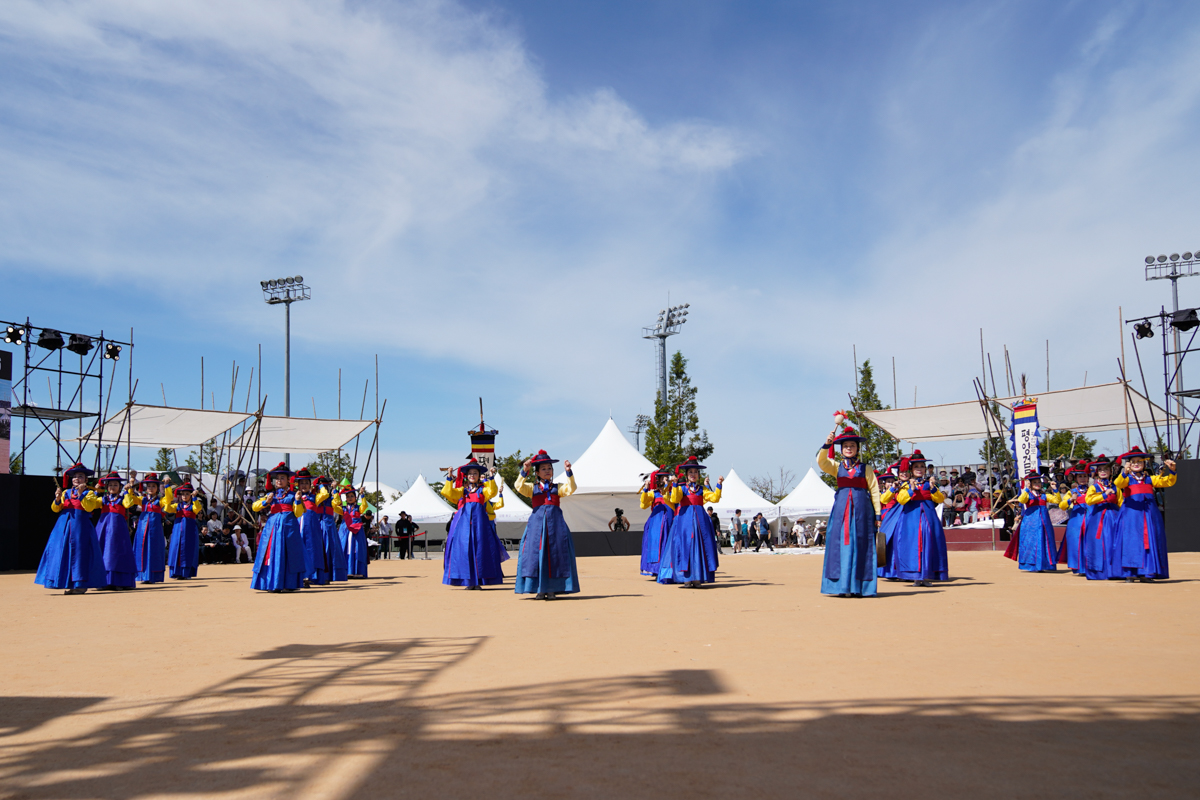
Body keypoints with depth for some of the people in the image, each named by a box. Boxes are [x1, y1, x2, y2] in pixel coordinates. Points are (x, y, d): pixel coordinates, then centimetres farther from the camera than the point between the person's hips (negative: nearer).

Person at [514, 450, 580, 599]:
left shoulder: (557, 488, 15)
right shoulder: (532, 488, 13)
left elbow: (570, 489, -3)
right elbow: (519, 486, -5)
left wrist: (569, 472, -17)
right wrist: (524, 471, -19)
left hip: (555, 522, 1)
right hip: (537, 521, -1)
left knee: (555, 555, -2)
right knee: (536, 553, -5)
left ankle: (552, 589, 4)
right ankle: (540, 589, 1)